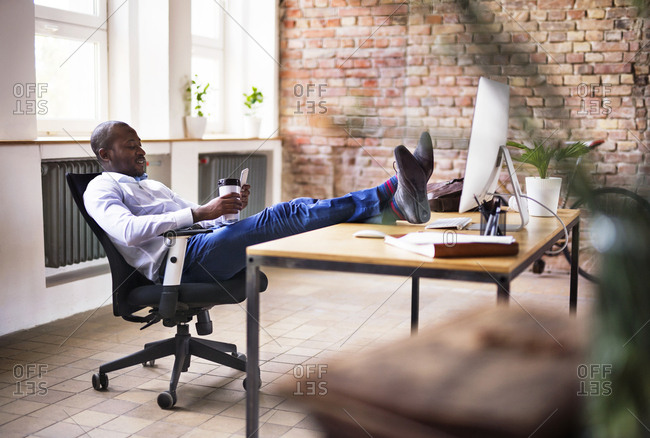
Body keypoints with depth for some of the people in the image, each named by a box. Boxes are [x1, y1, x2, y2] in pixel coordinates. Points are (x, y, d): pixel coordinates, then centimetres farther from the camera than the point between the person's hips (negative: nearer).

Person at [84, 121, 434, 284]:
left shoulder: (150, 184, 33)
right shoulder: (101, 188, 6)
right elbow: (129, 231, -16)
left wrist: (228, 206, 7)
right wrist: (199, 213, -21)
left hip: (209, 242, 8)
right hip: (176, 260, -8)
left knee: (294, 212, -12)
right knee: (282, 216, -26)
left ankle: (394, 206, -26)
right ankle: (391, 194, -33)